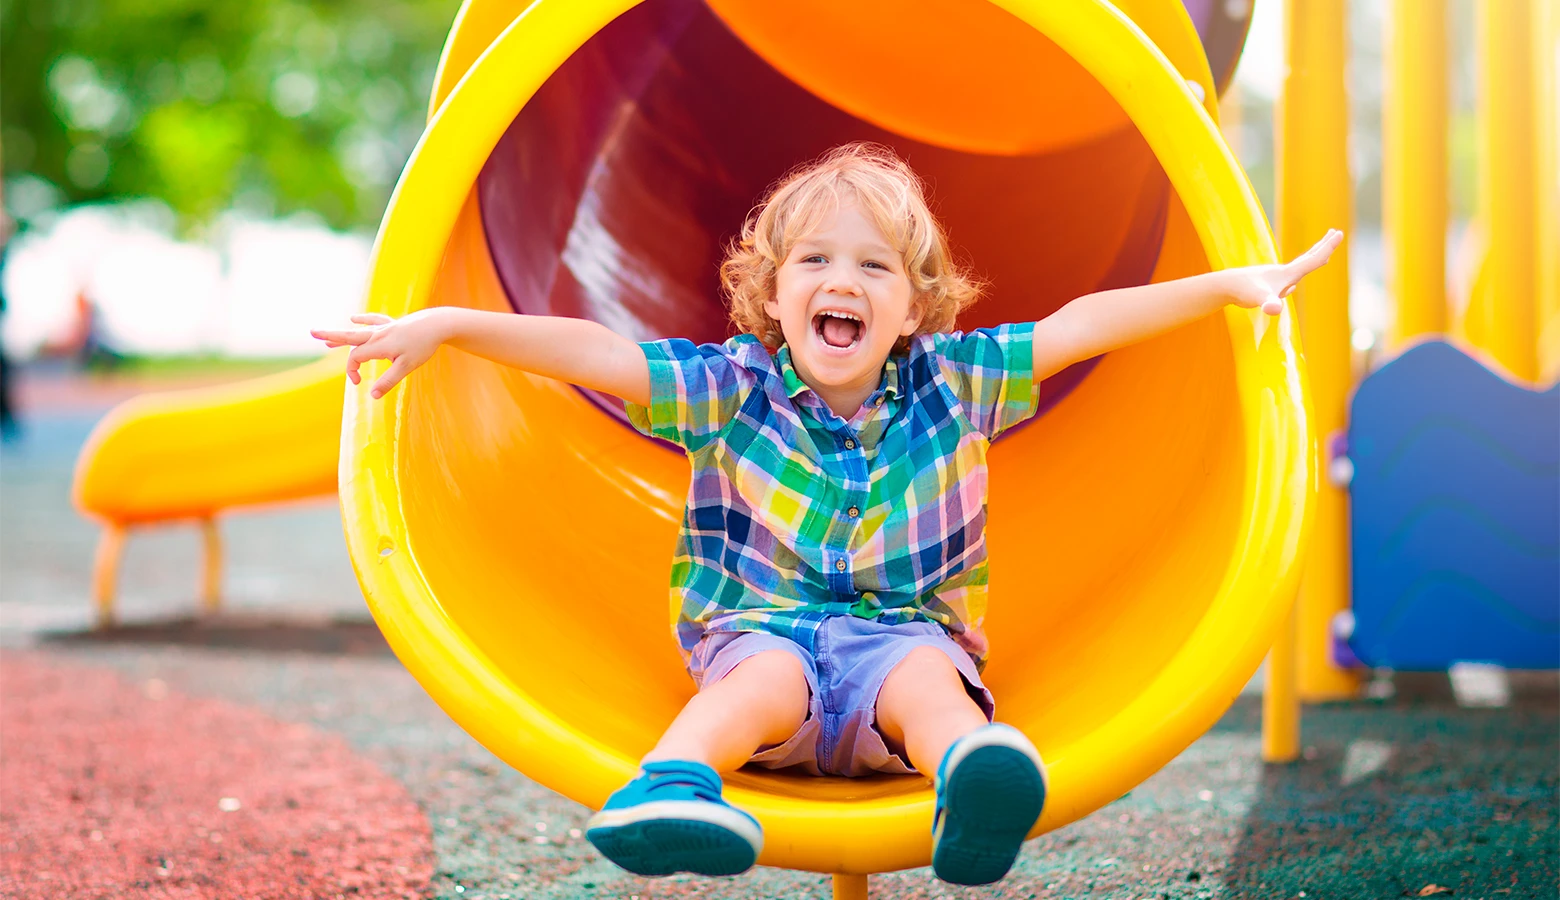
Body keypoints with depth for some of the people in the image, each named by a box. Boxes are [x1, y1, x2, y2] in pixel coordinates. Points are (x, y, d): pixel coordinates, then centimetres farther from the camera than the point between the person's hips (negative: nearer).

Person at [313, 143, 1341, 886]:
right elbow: (593, 352, -6)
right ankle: (671, 784, -62)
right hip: (763, 626, 0)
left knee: (927, 679, -34)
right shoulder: (733, 387, 2)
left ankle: (973, 785, -66)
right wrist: (449, 324, -15)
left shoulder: (950, 382, 7)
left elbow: (1081, 324, 5)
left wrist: (1231, 283, 4)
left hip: (909, 633, 0)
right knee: (767, 679, -35)